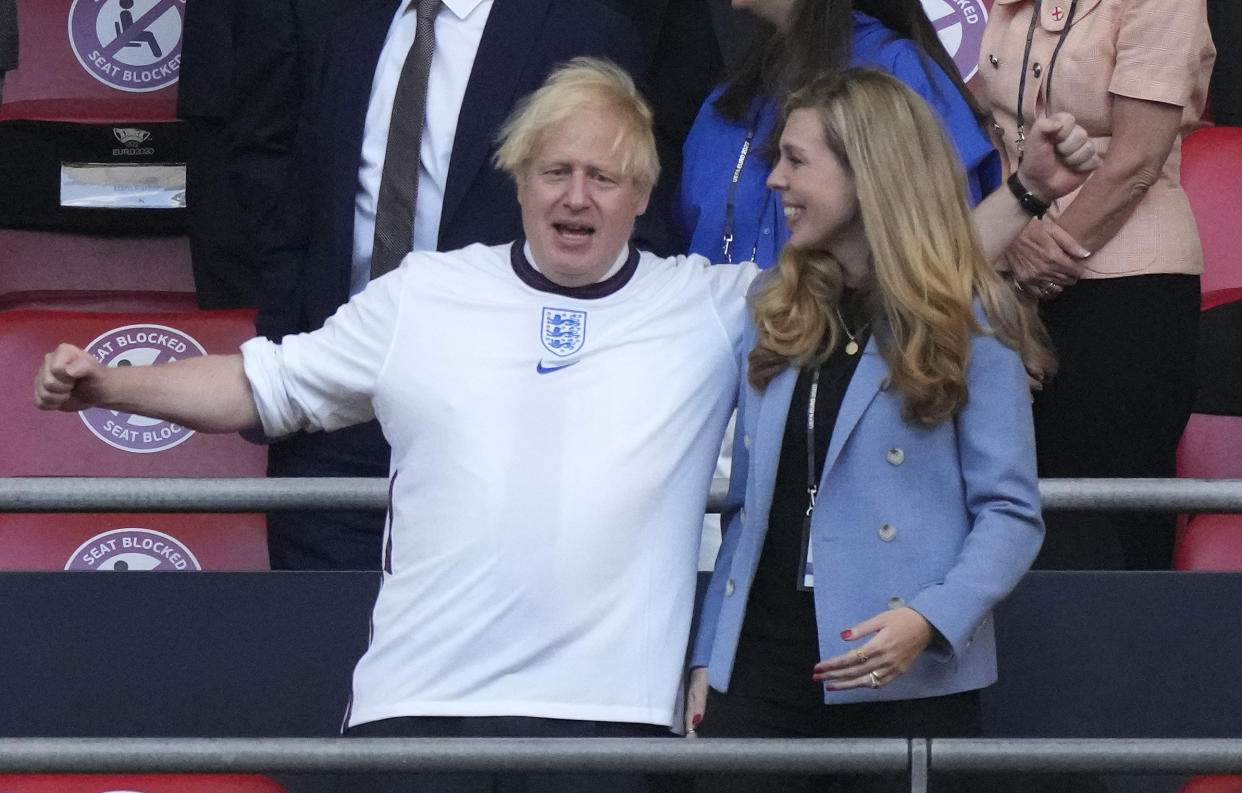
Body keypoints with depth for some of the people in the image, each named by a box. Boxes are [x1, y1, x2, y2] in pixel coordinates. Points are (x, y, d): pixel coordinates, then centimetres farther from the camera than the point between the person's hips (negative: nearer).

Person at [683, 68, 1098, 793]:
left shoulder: (971, 325, -3)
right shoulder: (774, 308, 14)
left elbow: (1010, 513, -6)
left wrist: (930, 619, -21)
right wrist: (707, 654, 10)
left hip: (909, 685, -4)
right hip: (759, 672, 4)